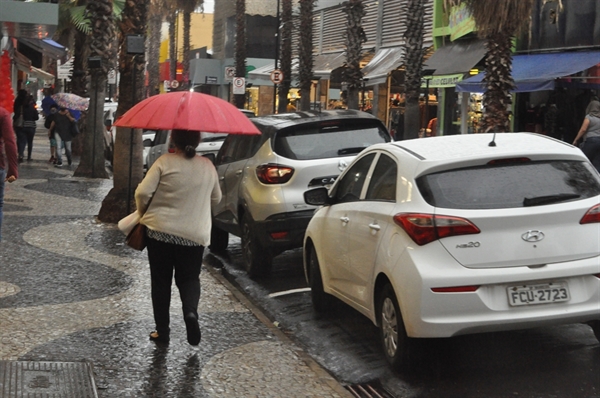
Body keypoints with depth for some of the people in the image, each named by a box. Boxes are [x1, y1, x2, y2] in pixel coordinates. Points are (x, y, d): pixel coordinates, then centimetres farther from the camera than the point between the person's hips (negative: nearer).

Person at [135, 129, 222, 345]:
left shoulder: (165, 162, -10)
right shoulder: (208, 166, 1)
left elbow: (143, 192, -14)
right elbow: (216, 198, 13)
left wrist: (143, 214, 5)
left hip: (160, 230, -2)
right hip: (195, 234, 2)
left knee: (161, 280, 11)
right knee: (189, 277, 16)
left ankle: (162, 330, 13)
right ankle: (190, 310, -13)